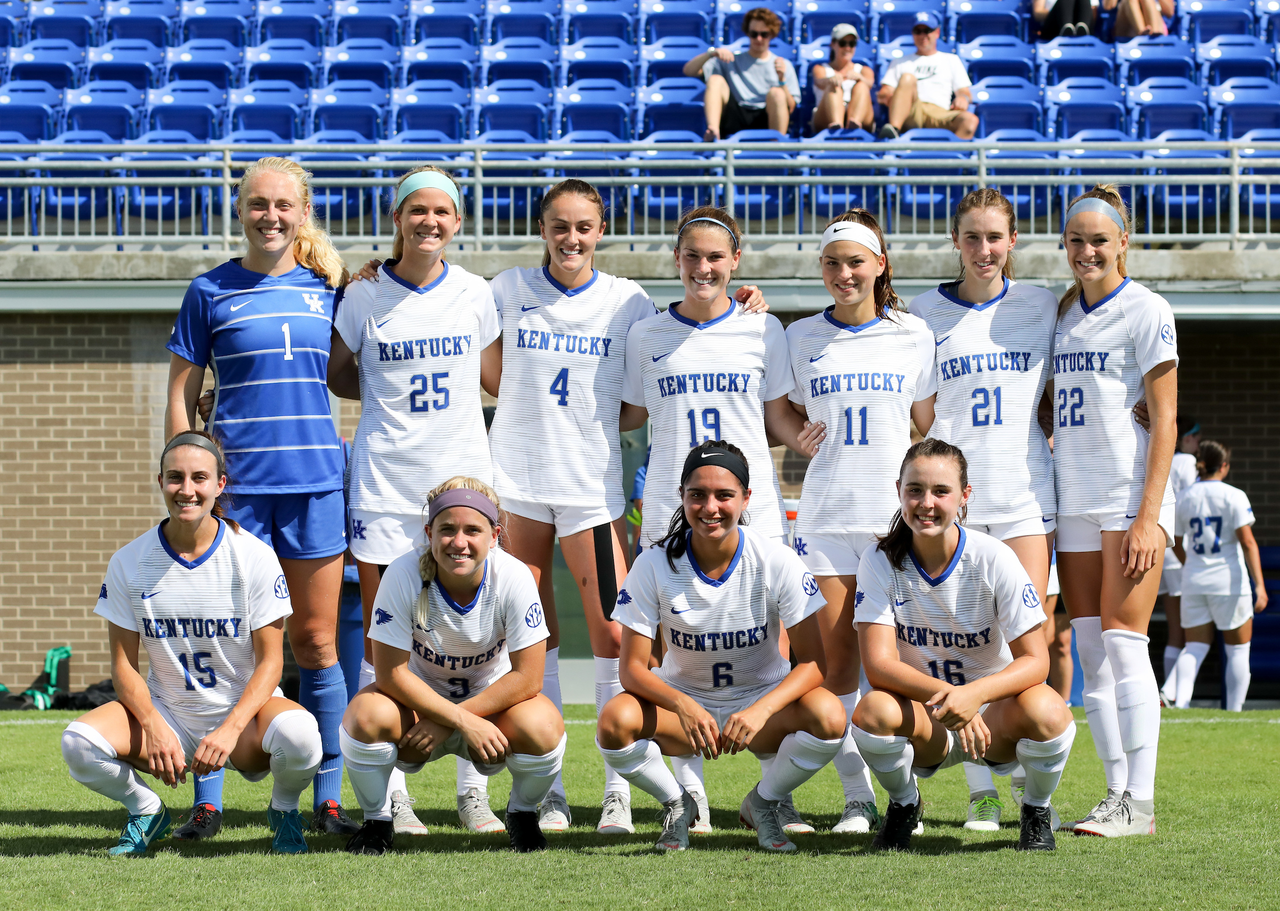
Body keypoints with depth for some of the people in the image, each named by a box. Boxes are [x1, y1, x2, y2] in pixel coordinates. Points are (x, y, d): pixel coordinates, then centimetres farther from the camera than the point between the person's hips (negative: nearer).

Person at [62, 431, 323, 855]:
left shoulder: (254, 556, -9)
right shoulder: (129, 562, -4)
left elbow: (270, 660, -8)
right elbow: (124, 664, -1)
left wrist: (229, 729, -24)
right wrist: (154, 727, -20)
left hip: (243, 709, -2)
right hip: (166, 712, 2)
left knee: (298, 732, -36)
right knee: (79, 743, -27)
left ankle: (284, 809, 1)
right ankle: (146, 810, 7)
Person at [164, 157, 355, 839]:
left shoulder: (329, 288, 9)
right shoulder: (211, 292, 4)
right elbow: (181, 399, 5)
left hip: (316, 482, 2)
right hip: (233, 486, -2)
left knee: (315, 641, 5)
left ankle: (328, 800, 11)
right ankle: (206, 801, 5)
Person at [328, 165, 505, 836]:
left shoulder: (474, 294, 5)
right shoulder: (363, 299, 1)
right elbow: (337, 376, 14)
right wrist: (392, 397, 5)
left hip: (464, 476, 1)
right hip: (384, 482, -1)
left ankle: (473, 791, 8)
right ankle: (391, 793, 5)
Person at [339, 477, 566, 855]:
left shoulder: (514, 577, -22)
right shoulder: (404, 574, -23)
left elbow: (527, 677, -20)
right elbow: (391, 672, -20)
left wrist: (444, 725, -23)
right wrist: (462, 722, -29)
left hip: (491, 705, 0)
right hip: (419, 700, 0)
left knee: (543, 728, -32)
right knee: (367, 715, -33)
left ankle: (522, 814, 3)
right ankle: (377, 822, -3)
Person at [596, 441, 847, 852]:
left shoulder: (777, 561, -15)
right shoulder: (655, 565, -13)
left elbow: (812, 661, -16)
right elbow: (632, 667, -14)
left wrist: (761, 711, -35)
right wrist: (683, 706, -35)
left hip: (762, 699, 0)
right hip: (682, 699, 0)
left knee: (828, 716, -32)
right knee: (616, 721, -32)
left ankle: (763, 803, -1)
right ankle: (676, 803, 0)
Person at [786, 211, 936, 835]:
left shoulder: (912, 335, 7)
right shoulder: (800, 338, 9)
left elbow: (928, 427, 11)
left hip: (897, 515, -1)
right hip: (825, 513, 1)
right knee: (838, 653, -2)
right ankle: (856, 795, 3)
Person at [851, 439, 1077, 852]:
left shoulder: (993, 558, -15)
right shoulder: (881, 560, -12)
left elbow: (1035, 660, -17)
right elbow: (878, 662, -19)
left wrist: (975, 693, -38)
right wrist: (943, 693, -38)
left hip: (994, 714, -1)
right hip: (923, 720, 1)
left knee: (1045, 710, -34)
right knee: (873, 711, -33)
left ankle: (1037, 811, 0)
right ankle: (903, 805, 1)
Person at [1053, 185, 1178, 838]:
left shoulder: (1145, 311, -4)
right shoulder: (1062, 314, 15)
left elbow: (1163, 418, -8)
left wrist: (1149, 515, -15)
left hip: (1131, 495, -6)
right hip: (1074, 500, 6)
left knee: (1123, 643, -11)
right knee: (1090, 649, 3)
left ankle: (1140, 802, -9)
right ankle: (1117, 791, 7)